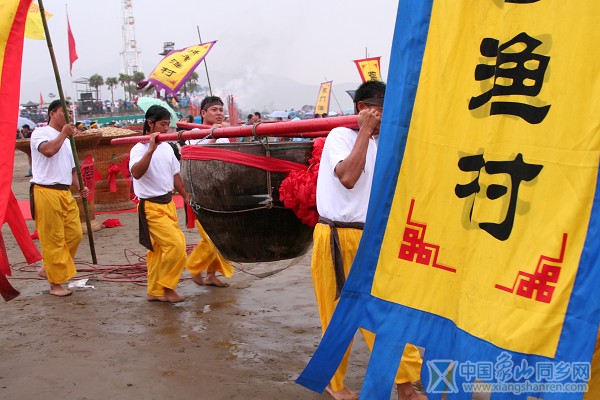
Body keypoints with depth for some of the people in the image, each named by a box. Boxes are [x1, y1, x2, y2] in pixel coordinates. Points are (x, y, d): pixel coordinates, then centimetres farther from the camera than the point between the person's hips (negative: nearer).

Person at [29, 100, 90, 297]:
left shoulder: (66, 139, 22)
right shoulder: (40, 133, -2)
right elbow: (48, 150, -25)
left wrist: (80, 188, 9)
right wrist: (63, 133, -12)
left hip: (65, 193, 8)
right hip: (45, 192, -8)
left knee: (74, 234, 4)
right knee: (53, 239, -3)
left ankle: (47, 268, 23)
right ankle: (55, 284, 6)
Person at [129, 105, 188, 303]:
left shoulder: (167, 147, 9)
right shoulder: (139, 149, -14)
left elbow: (175, 175, 19)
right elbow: (136, 173, -33)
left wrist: (186, 196, 21)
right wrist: (150, 150, -37)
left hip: (168, 203, 7)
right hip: (151, 207, -7)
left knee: (159, 250, 13)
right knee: (176, 244, -15)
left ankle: (154, 291, 23)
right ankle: (167, 287, 2)